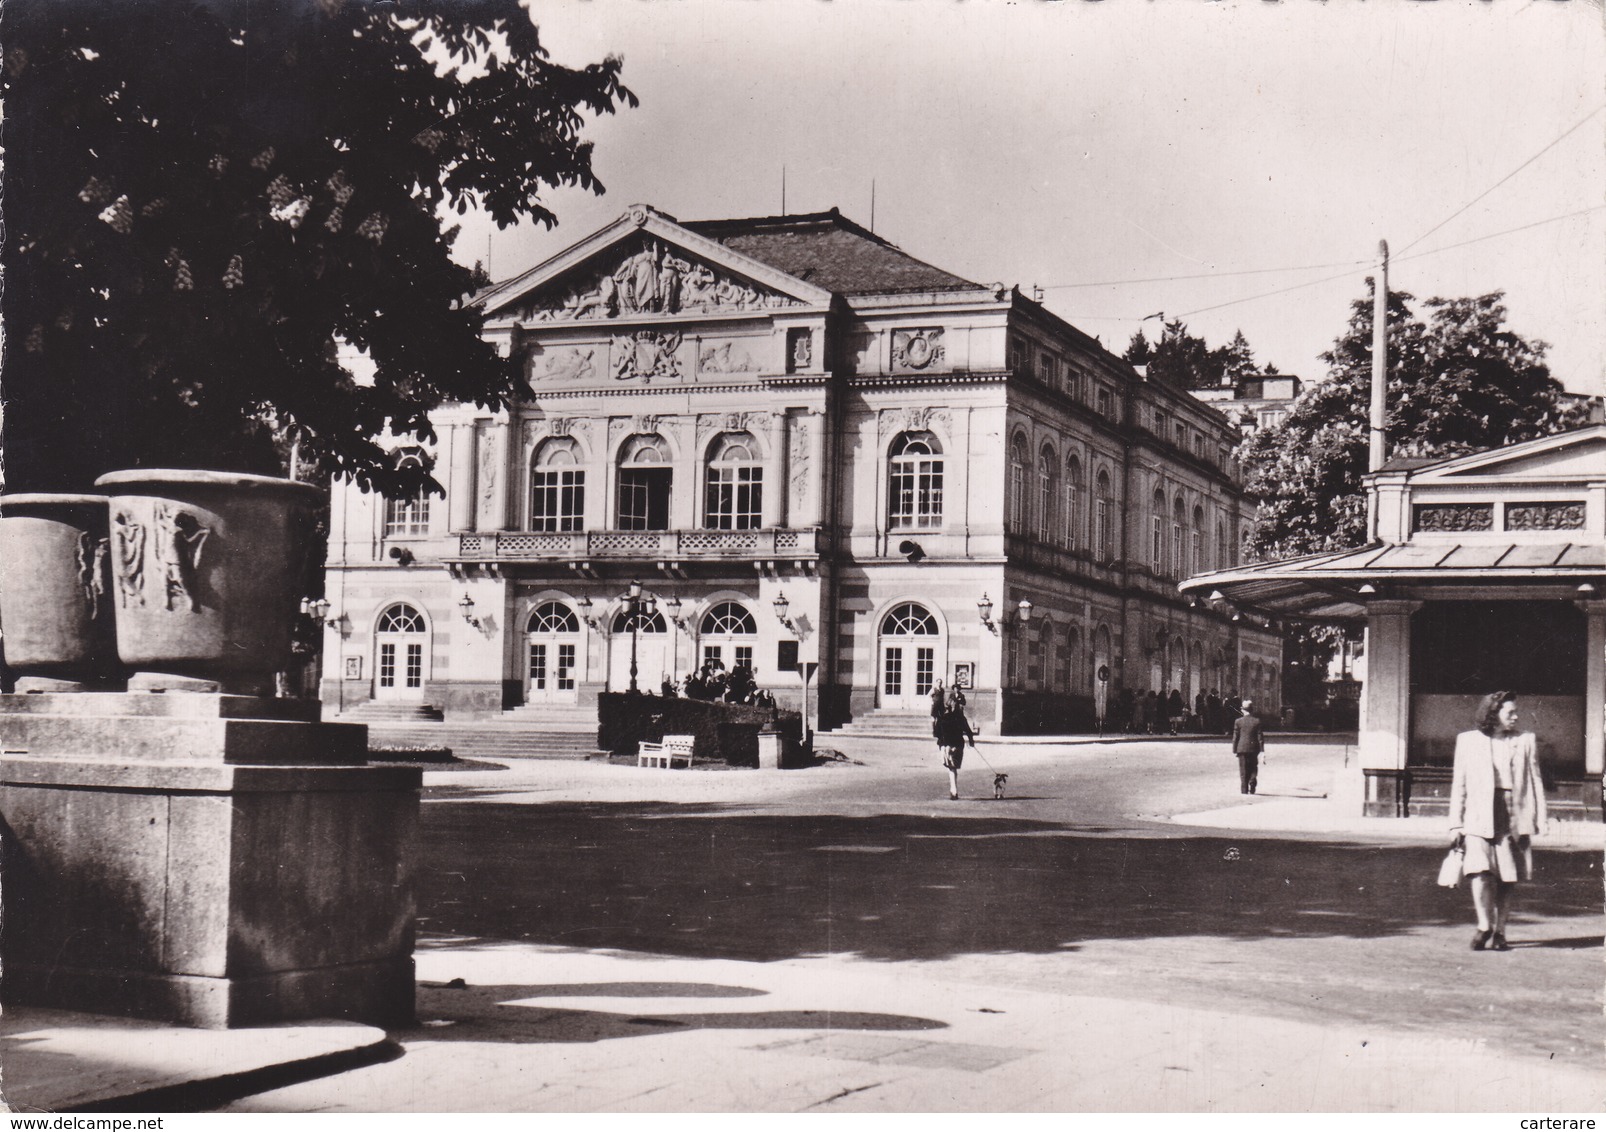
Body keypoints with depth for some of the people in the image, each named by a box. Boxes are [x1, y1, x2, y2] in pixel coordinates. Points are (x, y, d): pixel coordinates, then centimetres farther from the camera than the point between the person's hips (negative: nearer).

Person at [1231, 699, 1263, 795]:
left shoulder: (1238, 721, -3)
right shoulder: (1257, 721, -3)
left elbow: (1235, 737, -1)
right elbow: (1260, 737, -2)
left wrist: (1234, 750, 6)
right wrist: (1262, 750, 1)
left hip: (1242, 748, -1)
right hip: (1254, 748, 1)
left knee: (1243, 770, 4)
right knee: (1253, 768, 14)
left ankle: (1244, 789, 2)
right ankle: (1252, 784, -3)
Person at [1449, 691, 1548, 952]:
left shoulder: (1526, 741, 12)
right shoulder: (1468, 741, 9)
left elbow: (1535, 781, 11)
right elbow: (1459, 784, 9)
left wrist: (1540, 818, 2)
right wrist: (1456, 823, 4)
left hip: (1515, 818, 1)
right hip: (1480, 816, -1)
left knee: (1507, 879, 3)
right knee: (1481, 872, -16)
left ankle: (1499, 932, 14)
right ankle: (1484, 926, -2)